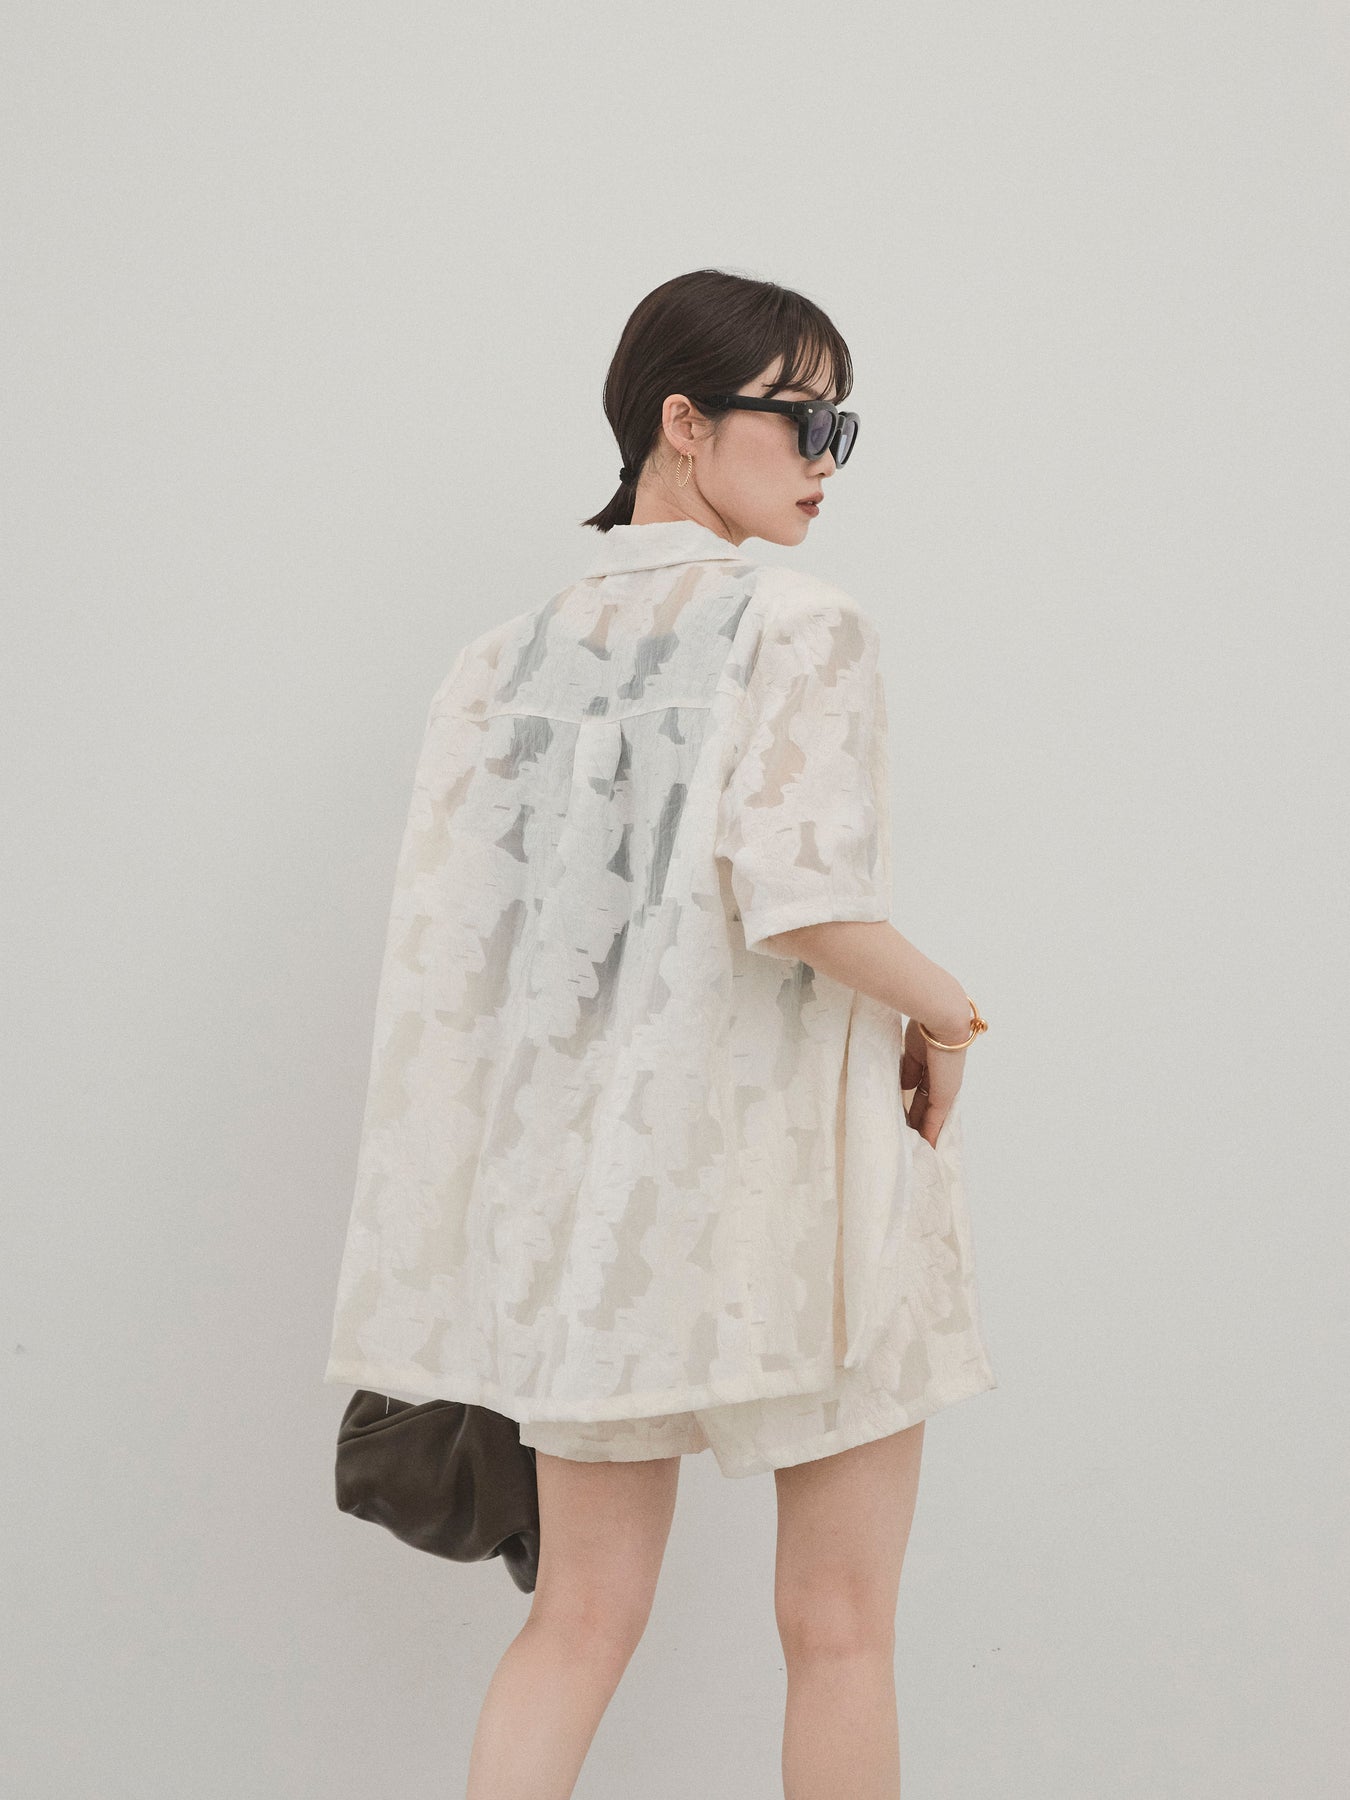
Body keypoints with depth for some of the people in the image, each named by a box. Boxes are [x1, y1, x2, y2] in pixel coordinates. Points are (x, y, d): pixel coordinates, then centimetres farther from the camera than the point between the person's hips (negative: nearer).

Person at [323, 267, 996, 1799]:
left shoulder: (509, 655, 7)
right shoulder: (799, 624, -10)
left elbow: (440, 944, 4)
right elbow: (797, 900, -24)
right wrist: (943, 1009, -5)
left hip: (590, 1178, 5)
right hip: (793, 1168, -5)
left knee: (581, 1619, 12)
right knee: (838, 1628, 9)